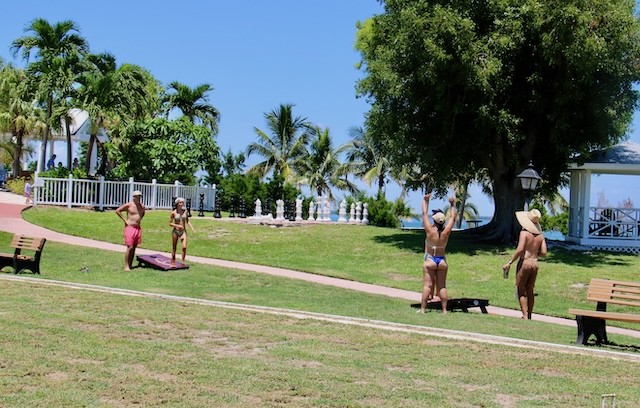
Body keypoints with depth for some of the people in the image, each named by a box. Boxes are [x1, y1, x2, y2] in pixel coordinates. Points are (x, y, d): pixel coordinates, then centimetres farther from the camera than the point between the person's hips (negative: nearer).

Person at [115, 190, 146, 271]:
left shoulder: (142, 206, 9)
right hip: (130, 227, -6)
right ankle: (126, 266, -7)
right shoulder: (128, 205, -8)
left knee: (134, 247, 7)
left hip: (138, 228, 6)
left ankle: (130, 265, 14)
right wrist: (125, 220, -8)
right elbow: (117, 211, -6)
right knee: (130, 247, -11)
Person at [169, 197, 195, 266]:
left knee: (184, 247, -14)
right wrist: (178, 225, -16)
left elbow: (187, 221, 15)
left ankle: (183, 261, -4)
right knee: (174, 248, 8)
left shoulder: (185, 211, 1)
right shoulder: (174, 213, -7)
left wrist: (192, 227, 2)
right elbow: (170, 223, -3)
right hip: (175, 231, -2)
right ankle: (173, 262, 22)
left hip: (183, 231, 2)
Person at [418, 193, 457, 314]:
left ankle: (422, 309, -3)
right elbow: (452, 217, 5)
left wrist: (425, 201, 6)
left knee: (427, 285, -2)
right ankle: (444, 310, 8)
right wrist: (452, 204, 16)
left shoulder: (430, 230, -15)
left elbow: (424, 214, -5)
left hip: (430, 260, -2)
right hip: (442, 261, 2)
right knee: (442, 286, 7)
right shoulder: (446, 232, -9)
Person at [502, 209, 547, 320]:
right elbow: (543, 252, 3)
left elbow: (520, 249, -20)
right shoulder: (540, 235, 5)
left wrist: (509, 262, -15)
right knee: (530, 291, 15)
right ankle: (529, 316, 19)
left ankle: (525, 316, -4)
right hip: (535, 264, 6)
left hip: (524, 263, -6)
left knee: (521, 291, 2)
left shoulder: (524, 232, -13)